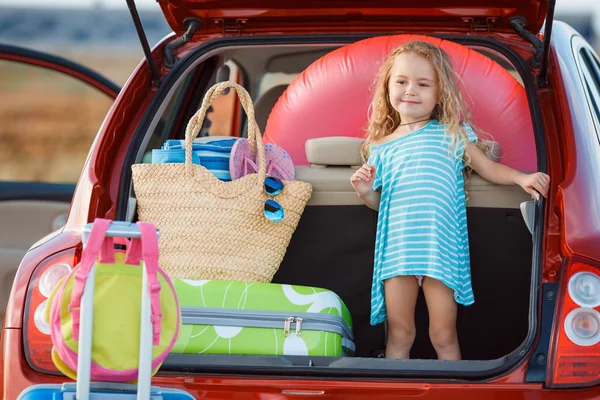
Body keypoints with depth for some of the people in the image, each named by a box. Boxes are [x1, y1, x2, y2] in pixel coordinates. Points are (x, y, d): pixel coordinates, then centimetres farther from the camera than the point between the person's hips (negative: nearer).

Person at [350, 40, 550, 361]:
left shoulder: (452, 134, 10)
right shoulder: (381, 147, 15)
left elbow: (489, 168, 14)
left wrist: (521, 178, -2)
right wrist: (365, 192, -2)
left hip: (440, 247, -2)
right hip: (397, 247, 2)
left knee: (444, 336, -2)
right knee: (399, 334, 3)